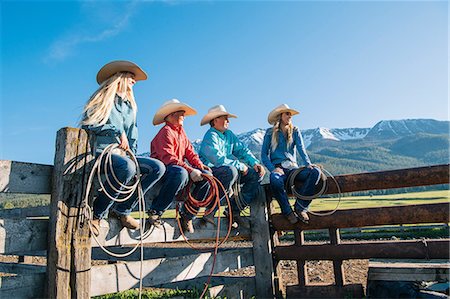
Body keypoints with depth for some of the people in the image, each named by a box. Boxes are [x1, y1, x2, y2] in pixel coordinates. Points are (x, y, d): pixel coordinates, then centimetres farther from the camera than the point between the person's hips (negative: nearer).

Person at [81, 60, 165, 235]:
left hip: (122, 154, 7)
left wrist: (132, 154, 6)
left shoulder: (130, 106, 24)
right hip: (100, 151, -7)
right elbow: (89, 124, -8)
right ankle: (97, 213, -19)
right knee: (127, 166, -38)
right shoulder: (103, 98, 5)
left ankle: (123, 210, -8)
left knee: (158, 167, -14)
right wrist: (117, 131, -15)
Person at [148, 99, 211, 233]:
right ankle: (155, 211, -23)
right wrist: (190, 170, -31)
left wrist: (200, 165, -6)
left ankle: (187, 214, -2)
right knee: (181, 173, -40)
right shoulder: (166, 132, -10)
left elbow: (189, 151, 13)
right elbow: (168, 157, -23)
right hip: (162, 170, -9)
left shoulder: (181, 132, 18)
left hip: (180, 169, 9)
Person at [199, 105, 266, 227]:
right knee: (231, 171, -38)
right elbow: (219, 159, -23)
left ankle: (234, 210, -6)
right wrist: (240, 166, -16)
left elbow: (242, 149, 12)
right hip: (210, 171, -8)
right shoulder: (210, 136, -13)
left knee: (256, 174, -2)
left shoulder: (229, 134, 13)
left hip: (229, 171, 9)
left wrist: (255, 163, -5)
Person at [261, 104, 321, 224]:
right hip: (278, 168, -3)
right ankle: (288, 211, -18)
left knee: (315, 172, -26)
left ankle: (300, 207, -18)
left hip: (293, 168, 3)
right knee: (275, 179, -40)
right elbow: (264, 154, 2)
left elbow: (301, 149, 2)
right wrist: (272, 168, -16)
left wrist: (308, 164, -18)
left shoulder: (295, 131, 16)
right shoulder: (270, 132, 8)